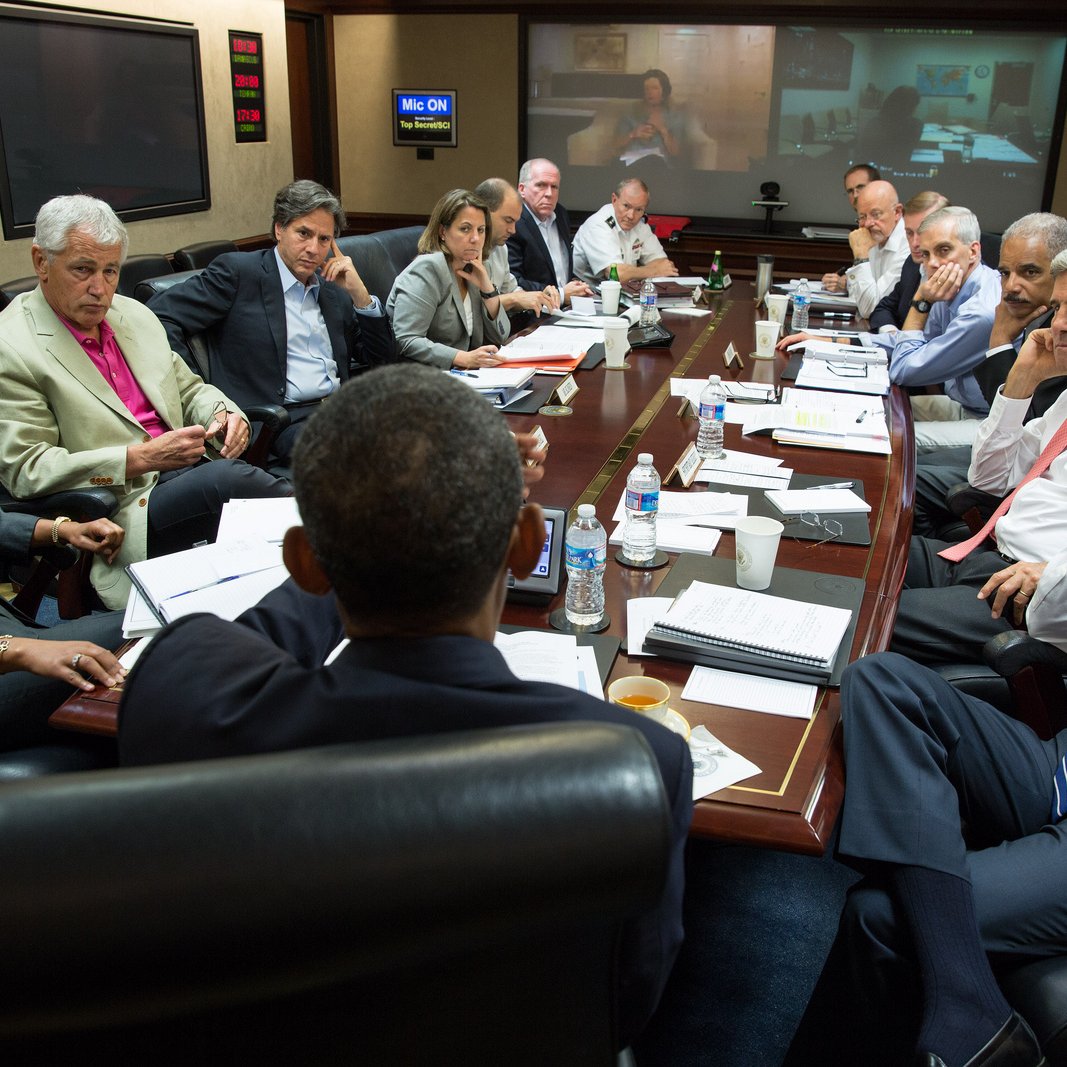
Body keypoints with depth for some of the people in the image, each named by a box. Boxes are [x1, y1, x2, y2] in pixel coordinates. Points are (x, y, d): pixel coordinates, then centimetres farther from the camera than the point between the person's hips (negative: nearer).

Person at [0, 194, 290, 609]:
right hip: (118, 519, -6)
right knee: (223, 478, -32)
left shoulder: (135, 315, 15)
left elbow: (189, 389, 25)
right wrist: (141, 459, -18)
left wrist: (223, 414, 0)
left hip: (184, 474, 7)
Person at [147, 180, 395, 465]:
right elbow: (160, 315, -3)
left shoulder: (333, 290, 22)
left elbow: (381, 357, 22)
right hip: (286, 419, -7)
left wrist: (358, 292, 10)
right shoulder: (237, 271, 4)